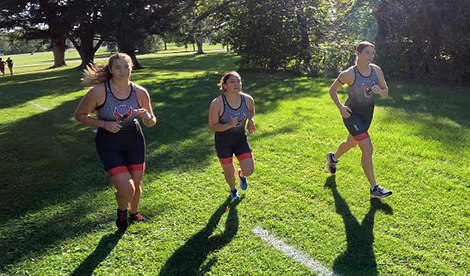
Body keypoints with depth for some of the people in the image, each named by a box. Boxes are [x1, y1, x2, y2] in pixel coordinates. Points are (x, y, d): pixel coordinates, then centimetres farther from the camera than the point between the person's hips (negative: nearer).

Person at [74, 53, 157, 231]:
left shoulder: (140, 92, -10)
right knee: (127, 190, -12)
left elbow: (152, 123, 0)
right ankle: (122, 211, 26)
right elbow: (79, 115, -7)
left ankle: (134, 213, 48)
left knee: (136, 185, 14)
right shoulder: (99, 92, -20)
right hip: (109, 145, -3)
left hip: (134, 142, 3)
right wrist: (104, 124, -21)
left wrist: (147, 117, -24)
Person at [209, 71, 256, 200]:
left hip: (241, 139, 3)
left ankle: (241, 175, 39)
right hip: (223, 141, -3)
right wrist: (230, 125, -33)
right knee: (229, 171, 10)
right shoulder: (217, 103, -24)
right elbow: (212, 126, -17)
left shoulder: (248, 99, -13)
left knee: (249, 170, -2)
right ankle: (233, 190, 46)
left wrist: (251, 121, -10)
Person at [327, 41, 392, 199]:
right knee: (367, 148, -16)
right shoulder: (349, 74, -18)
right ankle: (374, 189, -7)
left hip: (367, 113, 7)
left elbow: (386, 93, 3)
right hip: (352, 114, -7)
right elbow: (332, 90, -6)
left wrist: (379, 90, -20)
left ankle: (333, 158, 57)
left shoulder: (376, 70, -4)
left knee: (351, 143, 26)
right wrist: (340, 107, -20)